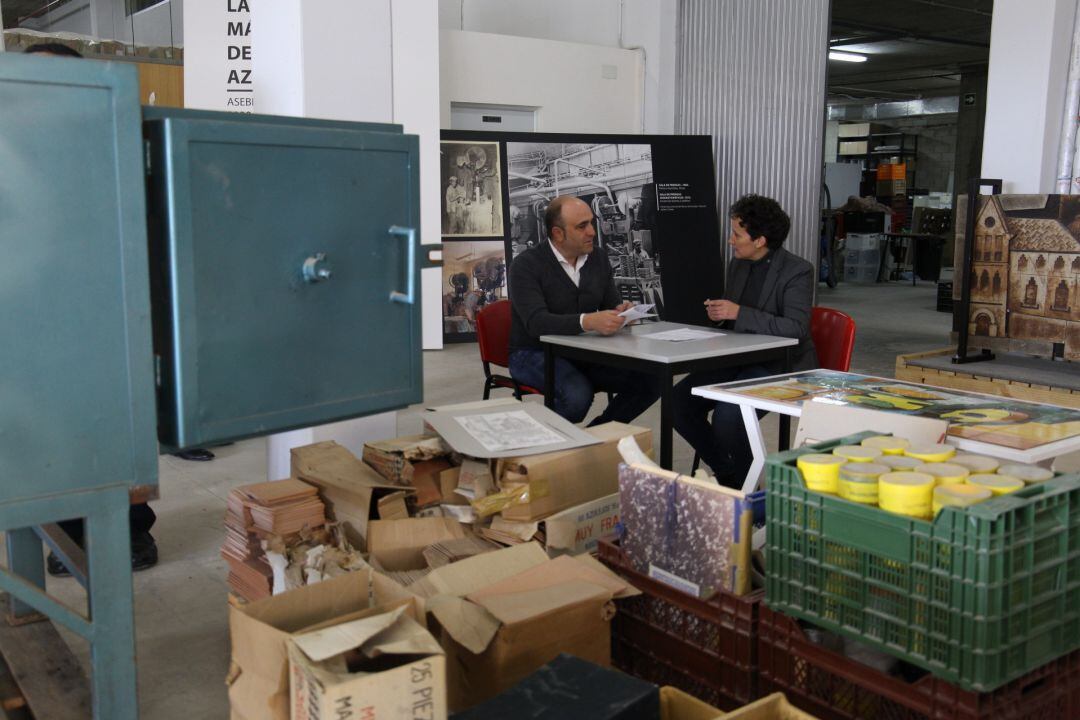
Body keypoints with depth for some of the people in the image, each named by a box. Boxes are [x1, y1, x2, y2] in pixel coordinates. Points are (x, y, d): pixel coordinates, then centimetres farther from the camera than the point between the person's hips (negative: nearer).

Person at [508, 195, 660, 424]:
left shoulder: (598, 258, 5)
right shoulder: (526, 265, -13)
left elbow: (611, 306, 9)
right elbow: (536, 322, -27)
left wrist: (621, 313, -17)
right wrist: (587, 321, -42)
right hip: (536, 355, -6)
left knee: (649, 382, -13)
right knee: (578, 394, -35)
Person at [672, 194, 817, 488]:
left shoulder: (797, 271, -12)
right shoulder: (738, 265, 10)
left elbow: (797, 328, -23)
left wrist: (739, 312, -25)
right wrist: (717, 312, -1)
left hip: (779, 365, -7)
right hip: (737, 358, 8)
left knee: (727, 414, -30)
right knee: (680, 400, -13)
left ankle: (744, 484, -3)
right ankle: (725, 473, 4)